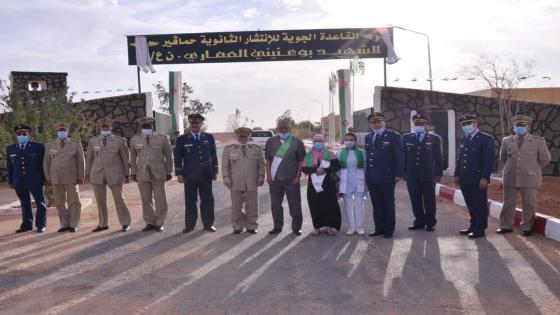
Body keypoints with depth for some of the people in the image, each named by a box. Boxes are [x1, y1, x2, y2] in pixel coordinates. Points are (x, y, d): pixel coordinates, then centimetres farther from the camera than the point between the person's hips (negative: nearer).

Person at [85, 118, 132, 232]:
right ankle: (103, 224, 17)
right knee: (100, 200, 5)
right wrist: (87, 174, 7)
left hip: (114, 175, -3)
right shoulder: (93, 141, 6)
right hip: (97, 175, 3)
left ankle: (125, 223, 11)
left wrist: (127, 175, 0)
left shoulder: (120, 140, -1)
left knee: (119, 198, -2)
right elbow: (89, 158, 10)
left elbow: (125, 158, 1)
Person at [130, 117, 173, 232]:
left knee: (160, 200, 2)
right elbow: (133, 158, 10)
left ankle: (159, 223, 13)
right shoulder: (134, 140, 6)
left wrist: (169, 172, 3)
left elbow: (168, 156, 4)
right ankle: (149, 223, 16)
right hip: (142, 174, 2)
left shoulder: (162, 138, 1)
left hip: (158, 174, -1)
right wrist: (133, 173, 8)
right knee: (146, 200, 5)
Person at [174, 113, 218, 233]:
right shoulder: (182, 139, 3)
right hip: (189, 176, -1)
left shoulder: (209, 138, 7)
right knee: (190, 201, 4)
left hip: (206, 175, 1)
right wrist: (179, 174, -3)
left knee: (208, 200, 5)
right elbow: (178, 157, 3)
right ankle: (189, 225, 15)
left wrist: (215, 171, 7)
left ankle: (208, 224, 16)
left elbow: (213, 155, 10)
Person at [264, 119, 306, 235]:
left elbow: (301, 160, 1)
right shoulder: (271, 142, 8)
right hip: (274, 179, 3)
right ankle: (277, 226, 20)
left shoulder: (297, 142, 0)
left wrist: (298, 176, -6)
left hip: (291, 179, -3)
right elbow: (268, 159, 11)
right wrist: (268, 175, 2)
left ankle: (296, 227, 12)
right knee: (275, 204, 8)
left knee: (295, 204, 1)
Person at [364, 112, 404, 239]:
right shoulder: (368, 138, 13)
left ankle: (388, 230, 14)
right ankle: (379, 228, 20)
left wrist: (398, 174, -11)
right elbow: (367, 156, 13)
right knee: (376, 205, 10)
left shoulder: (393, 136, -3)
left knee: (388, 204, 6)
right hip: (372, 178, 5)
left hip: (387, 177, -5)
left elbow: (399, 156, -6)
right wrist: (366, 175, 9)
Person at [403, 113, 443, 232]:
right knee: (415, 200, 5)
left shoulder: (434, 139, 6)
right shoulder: (406, 138, 9)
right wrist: (403, 172, 4)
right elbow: (403, 156, 9)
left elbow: (438, 158, 5)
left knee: (429, 201, 4)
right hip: (412, 176, 2)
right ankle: (419, 222, 17)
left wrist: (439, 173, -1)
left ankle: (430, 223, 15)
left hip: (428, 175, -1)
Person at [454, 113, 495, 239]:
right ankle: (473, 226, 23)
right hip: (465, 179, 6)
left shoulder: (486, 139, -7)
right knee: (471, 205, 13)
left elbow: (490, 159, -13)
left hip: (478, 180, -6)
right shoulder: (464, 139, 15)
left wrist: (485, 178, -18)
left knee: (480, 205, 2)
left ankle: (480, 230, 9)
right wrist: (457, 174, 13)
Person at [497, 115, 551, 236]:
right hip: (510, 178, 2)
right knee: (508, 203, 8)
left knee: (529, 205, 5)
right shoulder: (507, 141, 4)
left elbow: (545, 159, 8)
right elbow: (503, 157, 19)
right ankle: (506, 226, 18)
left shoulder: (538, 141, -3)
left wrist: (531, 168, 14)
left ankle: (526, 227, 16)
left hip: (529, 178, -2)